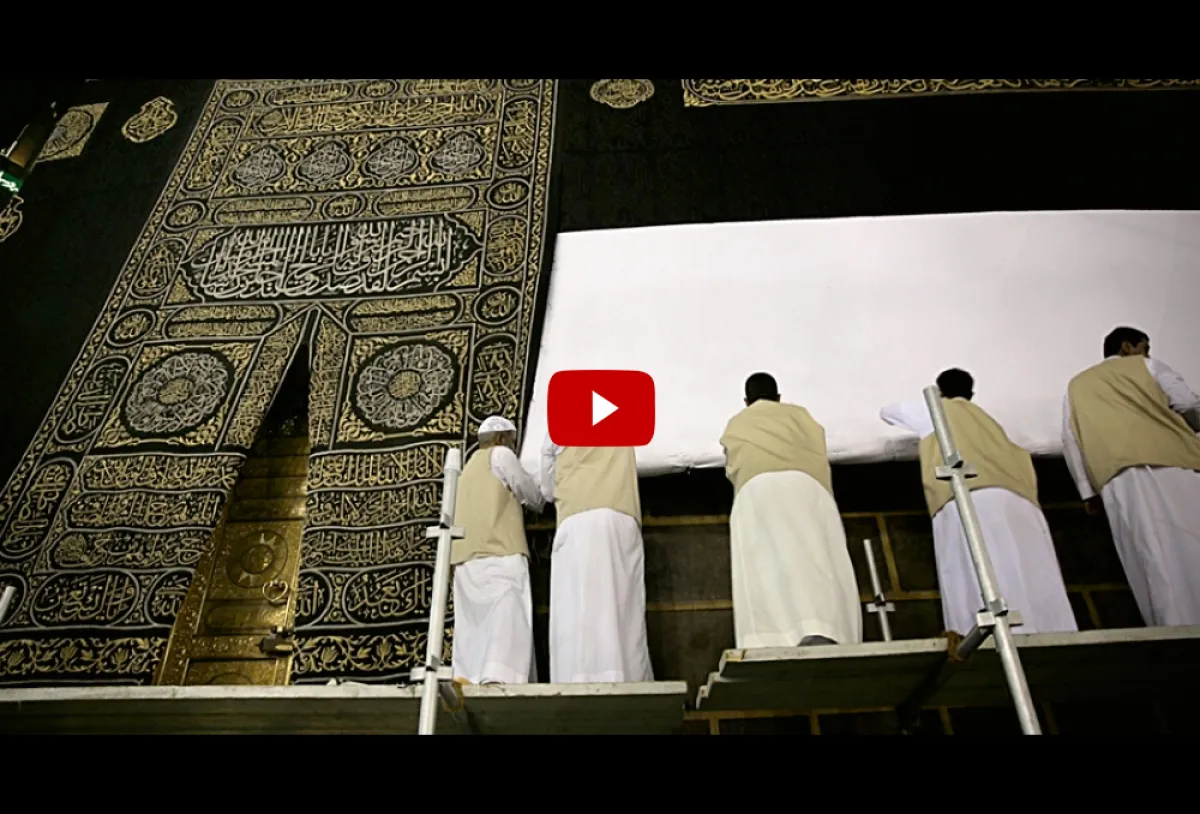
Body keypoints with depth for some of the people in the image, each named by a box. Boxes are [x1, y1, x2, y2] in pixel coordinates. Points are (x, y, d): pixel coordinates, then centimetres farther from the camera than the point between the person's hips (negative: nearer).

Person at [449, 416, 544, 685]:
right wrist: (540, 503, 30)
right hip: (500, 554, -8)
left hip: (468, 558, 8)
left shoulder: (470, 467, 30)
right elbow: (533, 496, 10)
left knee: (475, 627, 5)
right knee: (507, 623, -16)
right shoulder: (500, 455, 7)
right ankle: (496, 683, -30)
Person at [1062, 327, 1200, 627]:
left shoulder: (1077, 385, 25)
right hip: (1170, 462, -1)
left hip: (1118, 475, 2)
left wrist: (1087, 490, 17)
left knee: (1154, 560, -4)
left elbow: (1070, 441, 16)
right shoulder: (1146, 366, 19)